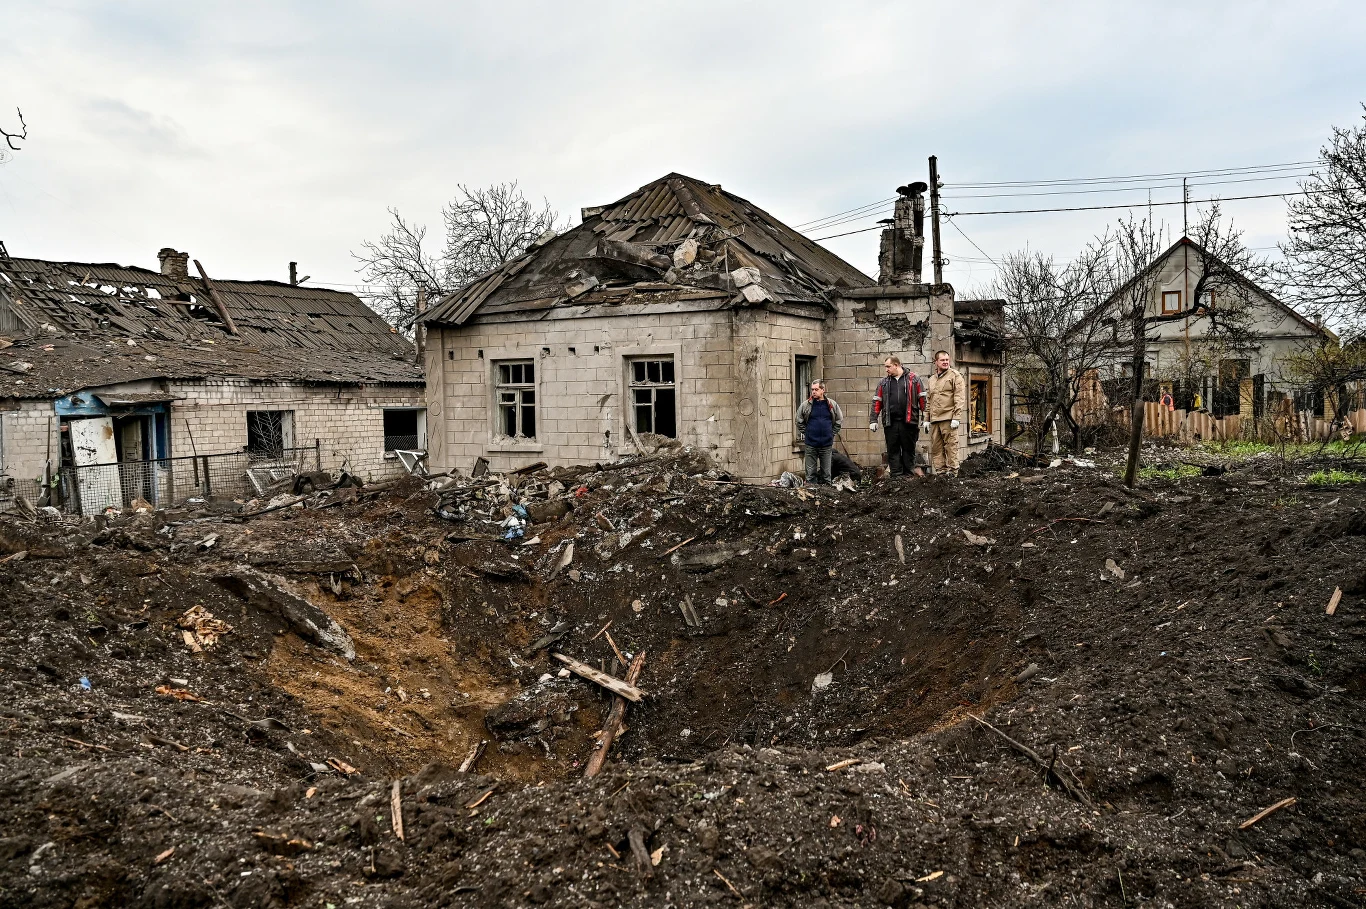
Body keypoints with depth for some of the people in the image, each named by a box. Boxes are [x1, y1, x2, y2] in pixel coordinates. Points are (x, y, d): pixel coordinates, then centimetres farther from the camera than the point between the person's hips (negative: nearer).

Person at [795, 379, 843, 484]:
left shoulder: (831, 404, 1)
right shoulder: (806, 405, -2)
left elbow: (839, 420, 14)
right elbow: (799, 421, 10)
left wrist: (832, 433, 8)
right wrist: (805, 433, 5)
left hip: (827, 444, 1)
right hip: (811, 444, -1)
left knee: (826, 472, 8)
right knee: (810, 472, 3)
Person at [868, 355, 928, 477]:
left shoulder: (913, 379, 4)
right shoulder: (884, 382, 12)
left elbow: (922, 398, 3)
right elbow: (877, 402, 12)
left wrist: (925, 418, -3)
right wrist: (873, 420, 5)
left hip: (909, 421, -2)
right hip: (890, 422, 3)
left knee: (909, 449, 4)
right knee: (893, 450, 2)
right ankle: (897, 476, 6)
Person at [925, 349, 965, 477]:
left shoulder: (955, 375, 1)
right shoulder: (932, 380, 21)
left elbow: (960, 398, -7)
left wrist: (956, 417, -14)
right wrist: (927, 419, 17)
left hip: (948, 418, -6)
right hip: (934, 420, 6)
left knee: (951, 446, -6)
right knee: (936, 448, 6)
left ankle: (952, 471, -3)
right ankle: (940, 471, 11)